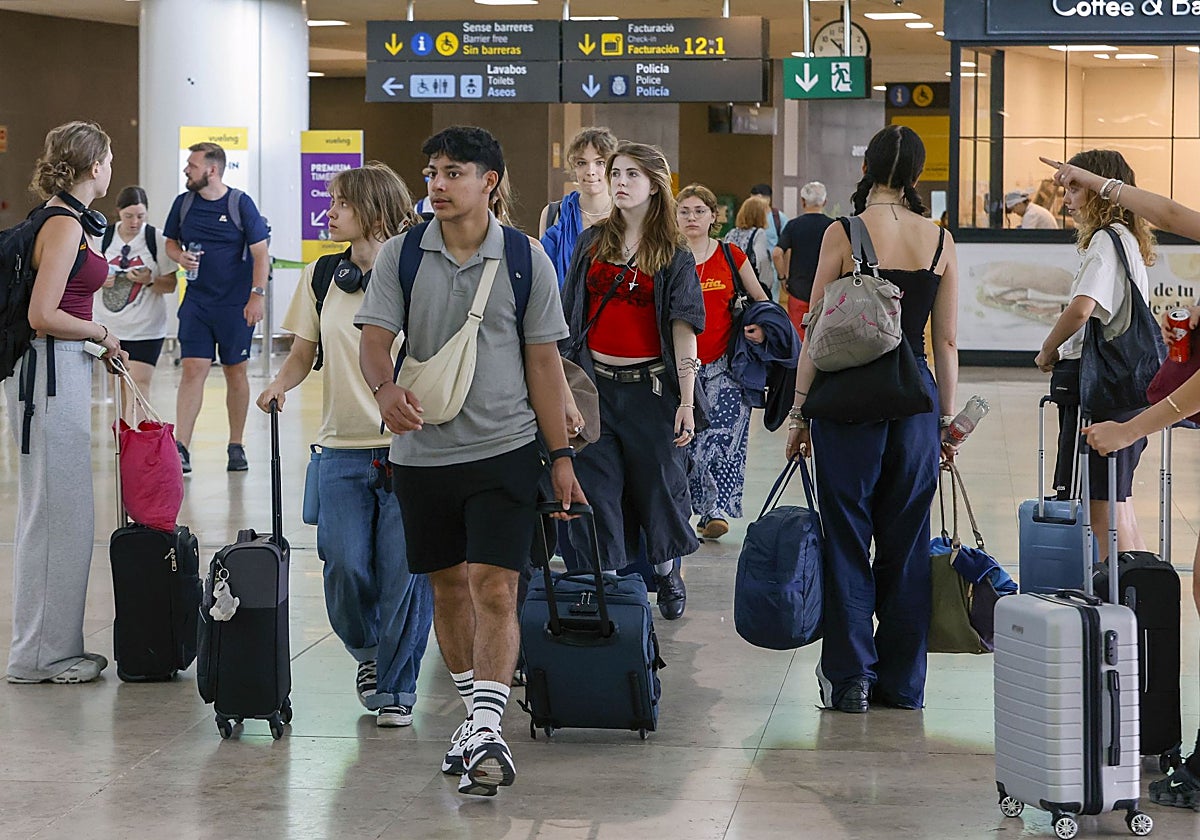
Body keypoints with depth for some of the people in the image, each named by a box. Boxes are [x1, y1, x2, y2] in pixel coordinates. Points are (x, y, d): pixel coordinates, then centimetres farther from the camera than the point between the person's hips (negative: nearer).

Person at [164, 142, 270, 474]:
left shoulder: (240, 203, -6)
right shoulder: (183, 203, 5)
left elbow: (260, 253, -6)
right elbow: (170, 243, 17)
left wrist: (258, 294, -15)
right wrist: (180, 256, -6)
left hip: (236, 304, -2)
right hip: (196, 303, 2)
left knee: (236, 372, 7)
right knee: (193, 369, -8)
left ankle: (236, 446, 18)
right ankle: (180, 448, -12)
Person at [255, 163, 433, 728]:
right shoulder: (323, 276, 10)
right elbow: (304, 349, 15)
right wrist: (281, 383, -7)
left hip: (407, 447, -3)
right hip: (342, 448, 4)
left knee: (405, 570, -4)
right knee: (345, 566, -4)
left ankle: (395, 688, 10)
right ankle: (367, 651, 26)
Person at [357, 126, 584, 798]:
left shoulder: (527, 261, -1)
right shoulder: (401, 255, 1)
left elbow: (543, 361, 3)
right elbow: (375, 338, -3)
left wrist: (562, 456, 2)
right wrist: (386, 388, -26)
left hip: (504, 447, -3)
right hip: (422, 449, 3)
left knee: (494, 587, -11)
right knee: (448, 585, 12)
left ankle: (488, 732, -13)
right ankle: (475, 713, 28)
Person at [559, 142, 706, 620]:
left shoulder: (674, 257, -2)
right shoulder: (592, 243, 7)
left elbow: (683, 331, -6)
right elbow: (570, 316, 11)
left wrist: (687, 402, -12)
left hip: (651, 387, -2)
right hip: (594, 383, 2)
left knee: (659, 483, 7)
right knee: (596, 487, 1)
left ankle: (667, 572, 29)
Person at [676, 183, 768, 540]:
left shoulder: (731, 256, 4)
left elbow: (760, 298, 15)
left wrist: (762, 327, -4)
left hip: (725, 363, 0)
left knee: (724, 436, -10)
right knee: (685, 437, 0)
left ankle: (716, 509, -7)